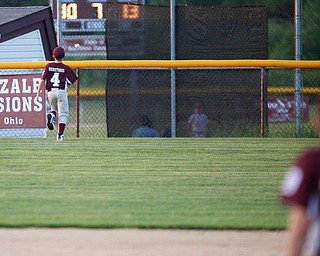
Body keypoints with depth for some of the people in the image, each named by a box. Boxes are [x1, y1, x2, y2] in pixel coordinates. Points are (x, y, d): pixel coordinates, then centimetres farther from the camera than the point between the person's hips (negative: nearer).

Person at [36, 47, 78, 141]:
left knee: (54, 109, 26)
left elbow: (42, 80, -1)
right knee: (63, 113, 2)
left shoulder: (49, 66, 3)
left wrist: (38, 92, 3)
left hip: (50, 92, 3)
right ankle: (60, 134, -7)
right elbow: (73, 81, 3)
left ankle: (51, 115, -10)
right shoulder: (66, 68, -2)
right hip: (61, 92, -3)